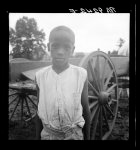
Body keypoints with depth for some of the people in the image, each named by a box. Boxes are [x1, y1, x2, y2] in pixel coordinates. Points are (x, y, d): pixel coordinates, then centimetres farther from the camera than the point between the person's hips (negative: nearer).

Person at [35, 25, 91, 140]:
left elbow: (86, 110, -3)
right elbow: (39, 111, 1)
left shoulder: (81, 75, -14)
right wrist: (38, 137, 7)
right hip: (48, 134, 1)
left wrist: (87, 137, 5)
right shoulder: (40, 76, -10)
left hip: (74, 134, -1)